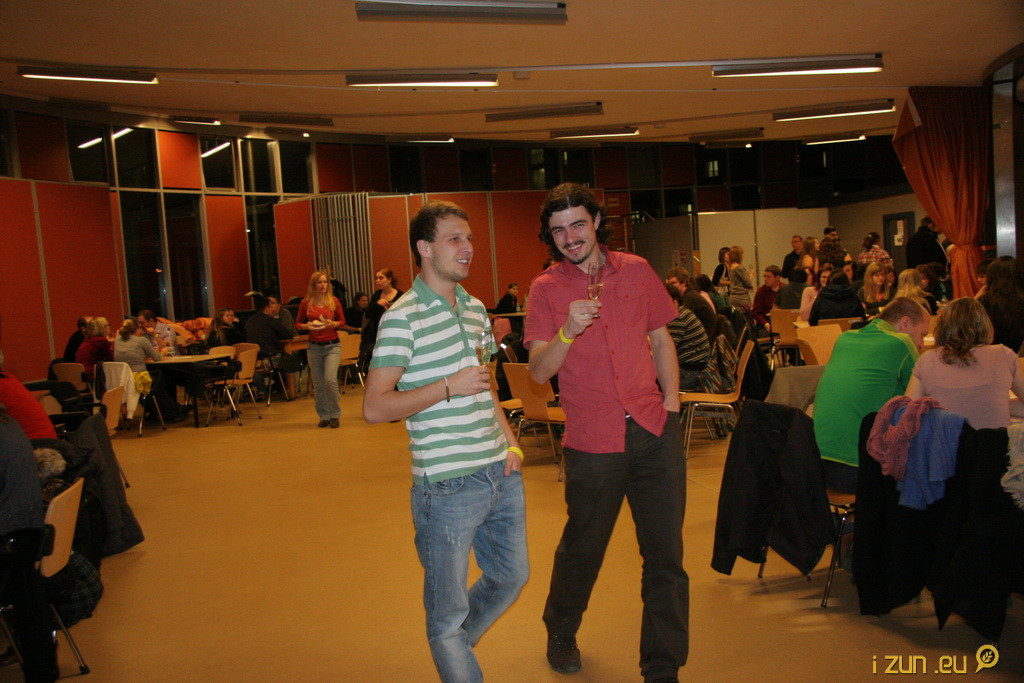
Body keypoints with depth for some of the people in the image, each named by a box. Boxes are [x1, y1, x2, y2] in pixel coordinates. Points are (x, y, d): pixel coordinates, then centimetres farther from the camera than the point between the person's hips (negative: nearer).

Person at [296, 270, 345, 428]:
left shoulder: (334, 301, 0)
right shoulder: (306, 303, 2)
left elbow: (342, 321, 9)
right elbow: (297, 324, 10)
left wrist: (333, 324, -12)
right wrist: (307, 326, -11)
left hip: (332, 345, -2)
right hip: (314, 346, 2)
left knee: (330, 379, -16)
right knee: (319, 384, 6)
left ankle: (334, 415, 1)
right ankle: (324, 416, 21)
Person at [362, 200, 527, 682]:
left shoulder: (474, 308, 12)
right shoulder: (402, 318, -12)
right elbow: (375, 407, -16)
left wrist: (510, 441, 7)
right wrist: (449, 387, -21)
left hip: (501, 475, 8)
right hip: (447, 486, -8)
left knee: (511, 577, 23)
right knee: (448, 613, 6)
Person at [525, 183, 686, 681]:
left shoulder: (636, 271, 6)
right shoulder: (546, 288, -2)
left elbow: (661, 340, 14)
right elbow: (538, 371, -9)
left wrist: (671, 403, 6)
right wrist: (568, 331, -26)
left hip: (655, 433, 2)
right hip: (593, 443, -2)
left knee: (666, 556, 6)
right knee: (581, 550, 14)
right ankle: (560, 633, 44)